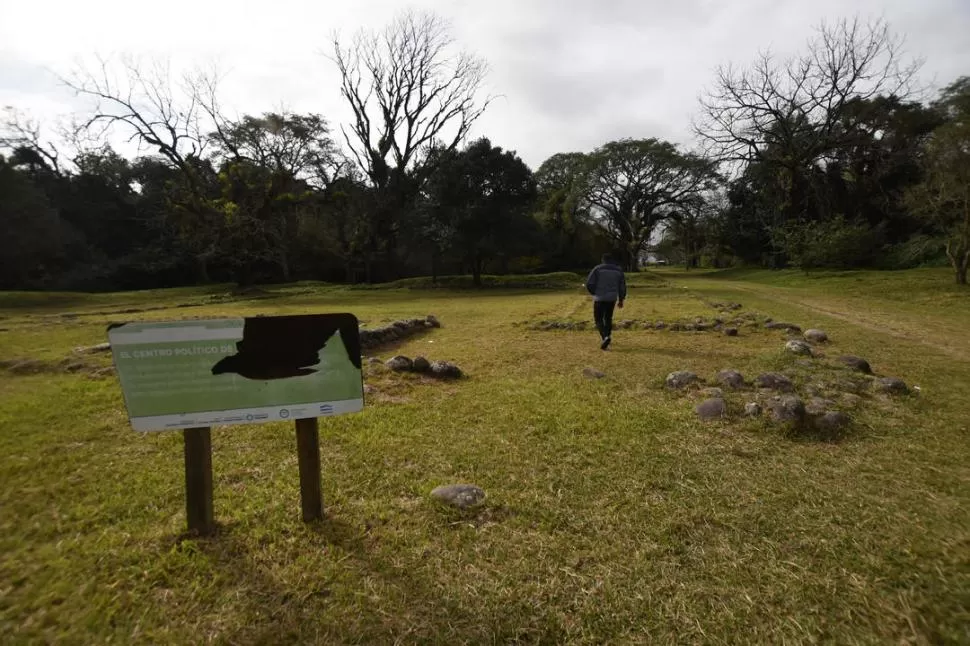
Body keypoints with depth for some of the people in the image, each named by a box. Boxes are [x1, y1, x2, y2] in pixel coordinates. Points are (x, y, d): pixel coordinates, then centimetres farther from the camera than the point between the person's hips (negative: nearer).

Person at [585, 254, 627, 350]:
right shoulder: (618, 270, 5)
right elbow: (622, 287, 6)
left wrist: (594, 293, 9)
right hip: (612, 299, 4)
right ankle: (607, 337, 24)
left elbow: (589, 284, -9)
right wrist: (621, 300, 16)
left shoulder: (597, 269, -5)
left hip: (600, 298, -3)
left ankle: (606, 337, -17)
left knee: (598, 320, 4)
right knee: (608, 318, 20)